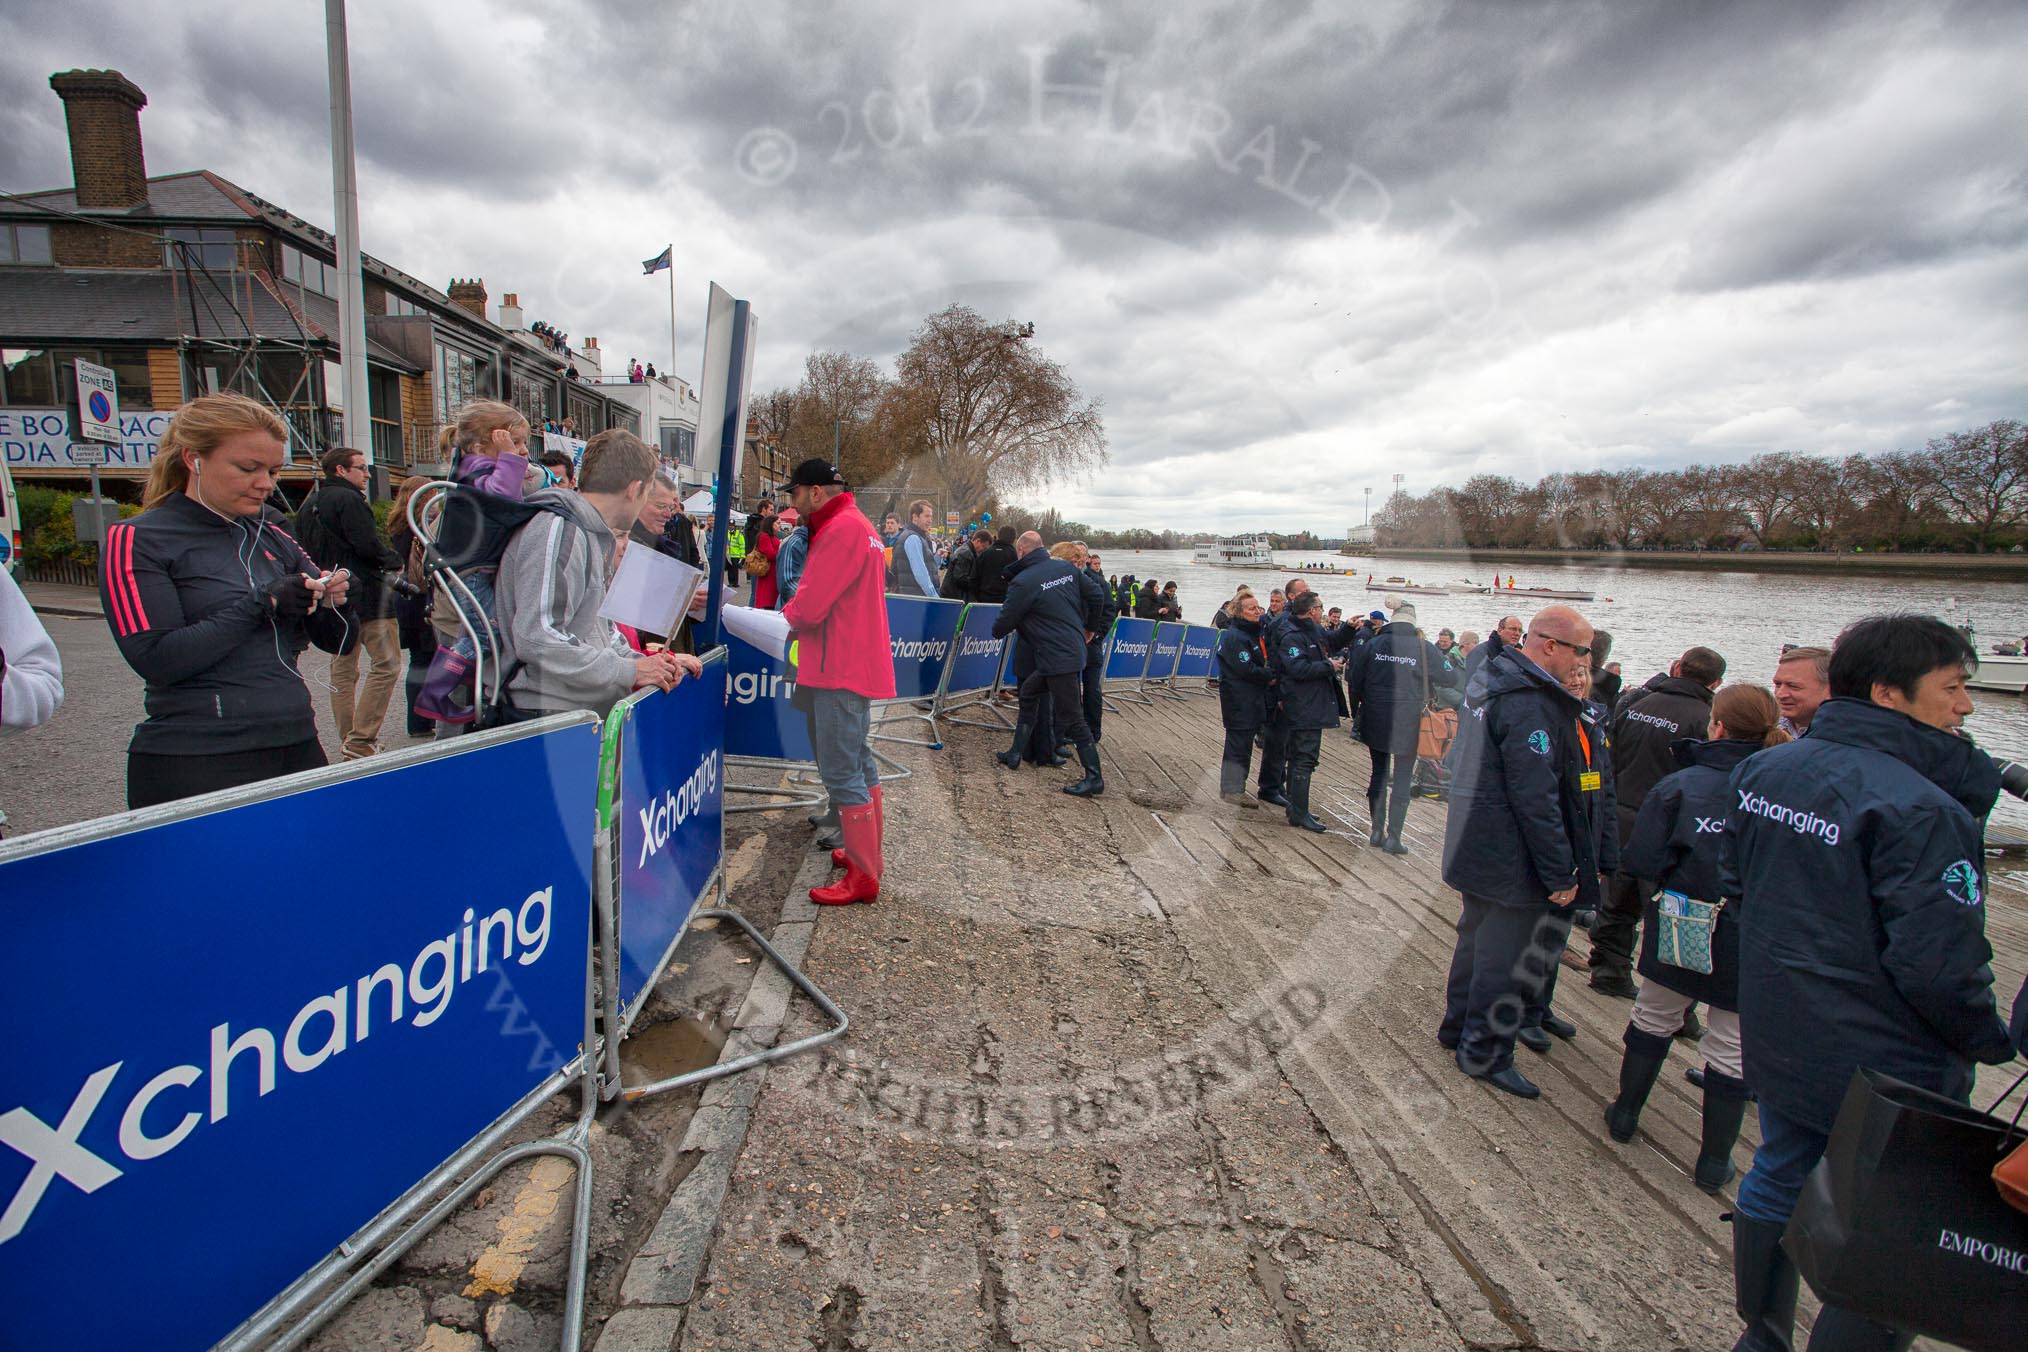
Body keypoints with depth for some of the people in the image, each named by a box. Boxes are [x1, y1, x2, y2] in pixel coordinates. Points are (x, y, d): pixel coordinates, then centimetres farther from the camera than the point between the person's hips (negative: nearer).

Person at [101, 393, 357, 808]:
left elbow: (339, 641, 12)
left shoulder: (271, 535, 12)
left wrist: (332, 602, -9)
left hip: (297, 747, 5)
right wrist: (261, 605, -19)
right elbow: (155, 659, -14)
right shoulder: (136, 541, -2)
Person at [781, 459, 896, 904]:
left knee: (841, 770, -6)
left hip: (842, 669, -11)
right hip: (857, 663, 11)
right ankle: (867, 854, 30)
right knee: (858, 761, 18)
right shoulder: (859, 525, 18)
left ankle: (863, 876, 1)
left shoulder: (840, 530, -16)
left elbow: (808, 607, -20)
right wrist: (793, 622, 5)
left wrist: (777, 623, -1)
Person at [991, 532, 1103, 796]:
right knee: (1028, 692, 21)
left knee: (1073, 718, -3)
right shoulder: (1067, 568, 5)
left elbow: (1001, 627, -6)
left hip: (1058, 658, -8)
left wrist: (997, 630, 18)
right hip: (1074, 648, 8)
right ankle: (1015, 753, 28)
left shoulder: (1022, 583, -14)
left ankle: (1094, 778, 3)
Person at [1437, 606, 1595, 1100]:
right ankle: (1485, 1054, 19)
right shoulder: (1530, 703, -25)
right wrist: (1561, 874, -18)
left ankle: (1458, 1026, 38)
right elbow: (1537, 799, -26)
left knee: (1477, 937, 23)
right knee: (1509, 956, 5)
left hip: (1475, 849, 10)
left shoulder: (1490, 676, 7)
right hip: (1513, 861, -10)